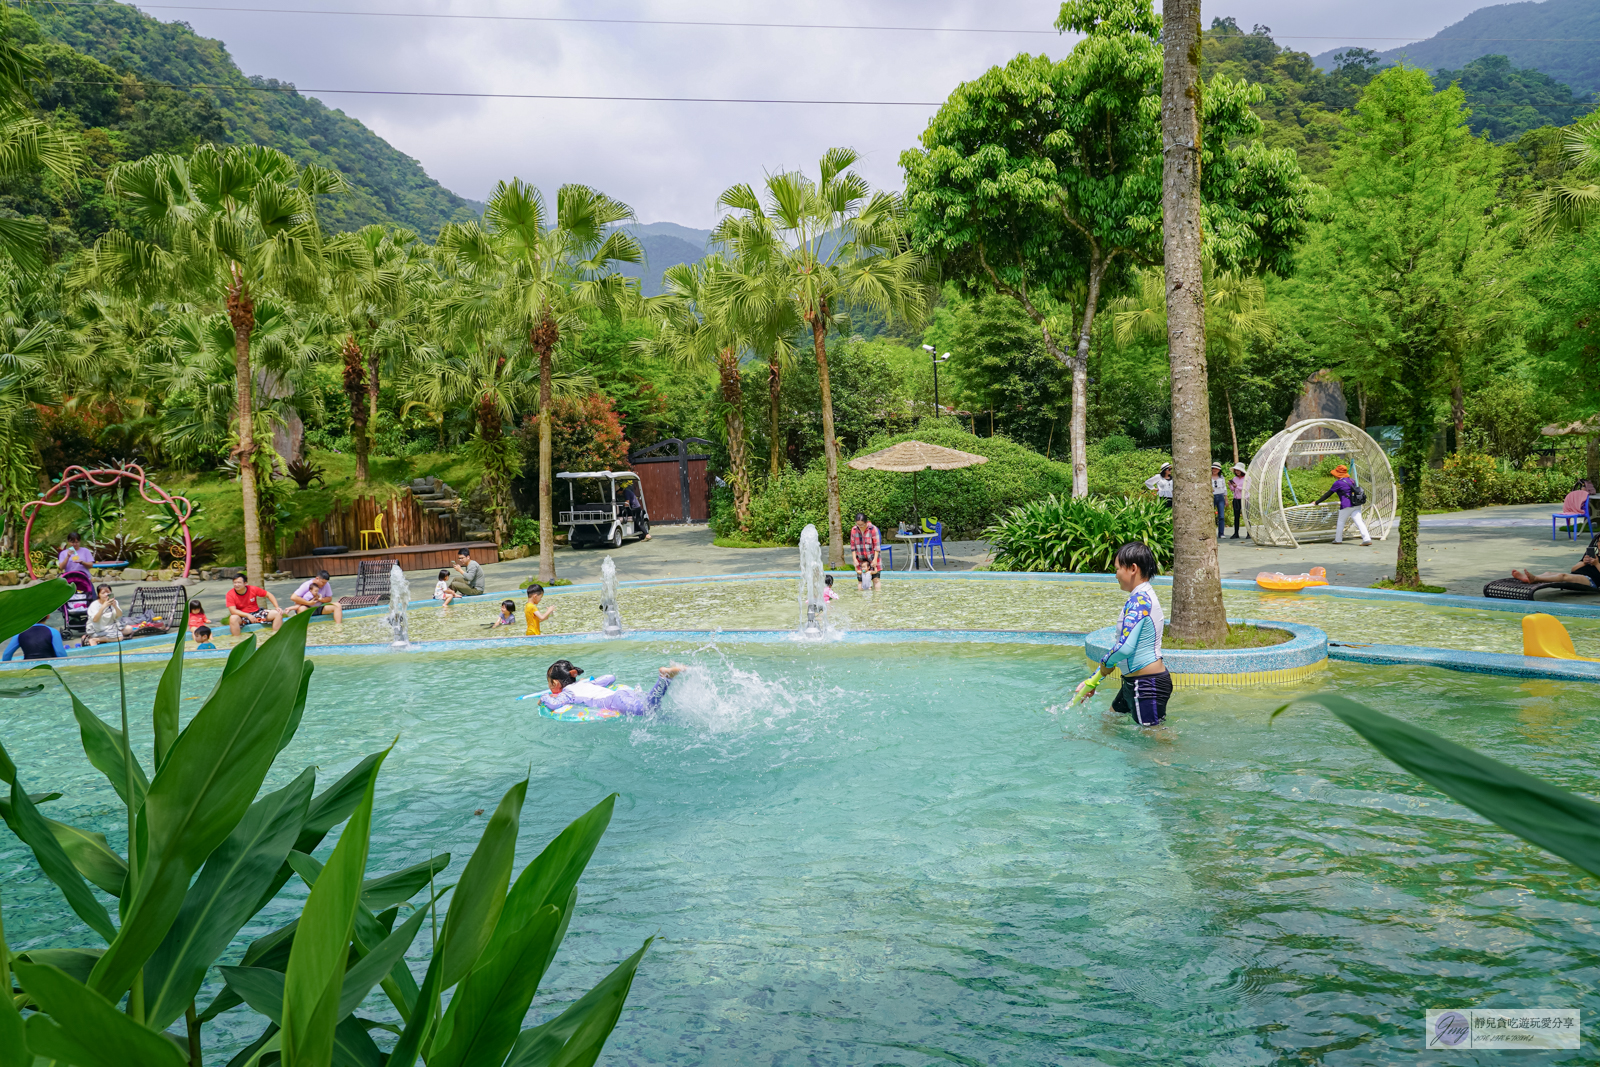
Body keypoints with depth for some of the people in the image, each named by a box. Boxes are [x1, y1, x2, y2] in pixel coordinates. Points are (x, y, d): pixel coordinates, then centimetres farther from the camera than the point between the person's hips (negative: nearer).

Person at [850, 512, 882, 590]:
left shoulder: (873, 529, -12)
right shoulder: (854, 530, -3)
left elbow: (877, 546, -11)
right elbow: (853, 546, 3)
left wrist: (875, 559, -15)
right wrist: (855, 560, -3)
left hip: (873, 558, -3)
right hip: (861, 560, 3)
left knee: (876, 579, -5)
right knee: (860, 580, 0)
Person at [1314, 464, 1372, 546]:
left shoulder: (1338, 483, -5)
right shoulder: (1352, 480, 15)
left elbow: (1328, 494, -1)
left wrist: (1317, 502, 8)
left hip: (1347, 506, -6)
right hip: (1356, 505, 6)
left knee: (1341, 522, 11)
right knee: (1359, 522, 1)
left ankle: (1338, 540, 19)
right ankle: (1367, 539, -10)